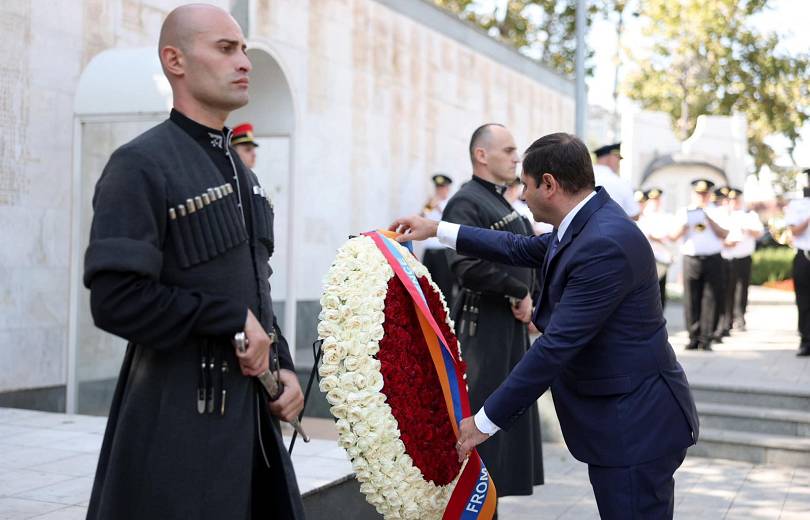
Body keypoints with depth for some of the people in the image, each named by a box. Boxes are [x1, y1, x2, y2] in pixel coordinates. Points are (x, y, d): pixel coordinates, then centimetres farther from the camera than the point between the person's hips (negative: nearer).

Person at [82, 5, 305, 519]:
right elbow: (117, 300, -20)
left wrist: (283, 366, 6)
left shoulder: (240, 171, 15)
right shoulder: (141, 165, -11)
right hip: (179, 415, -7)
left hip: (249, 406, 8)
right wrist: (233, 321, -15)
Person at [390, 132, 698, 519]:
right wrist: (437, 230, 23)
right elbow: (521, 250, 23)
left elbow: (556, 346, -26)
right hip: (618, 416, 10)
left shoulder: (605, 244, -26)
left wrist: (486, 421, -20)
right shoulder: (586, 224, 6)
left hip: (636, 423, -10)